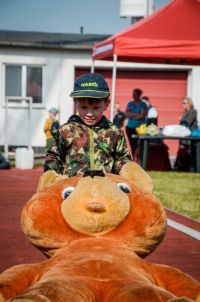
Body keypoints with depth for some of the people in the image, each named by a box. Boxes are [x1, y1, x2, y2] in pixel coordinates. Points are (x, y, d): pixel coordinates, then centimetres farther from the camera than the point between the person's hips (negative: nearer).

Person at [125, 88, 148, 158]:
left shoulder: (143, 105, -1)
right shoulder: (130, 104, 11)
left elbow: (142, 116, -10)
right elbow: (126, 114, 0)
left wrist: (131, 115, -5)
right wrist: (136, 114, -13)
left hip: (139, 128, -4)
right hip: (130, 127, 4)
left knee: (138, 145, -13)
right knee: (132, 145, 4)